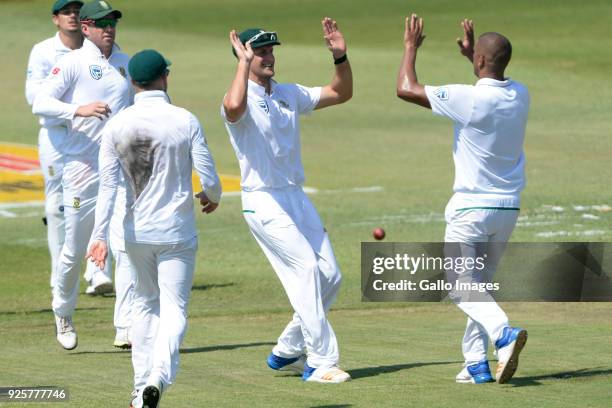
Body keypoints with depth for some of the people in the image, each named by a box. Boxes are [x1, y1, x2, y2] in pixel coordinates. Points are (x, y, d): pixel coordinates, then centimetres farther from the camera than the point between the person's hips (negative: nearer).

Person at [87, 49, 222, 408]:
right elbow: (209, 178, -8)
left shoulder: (117, 125, -3)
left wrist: (100, 236, -8)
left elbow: (108, 185, -6)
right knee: (174, 309, -1)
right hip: (176, 233, -3)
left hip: (136, 233, 3)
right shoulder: (185, 121, -8)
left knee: (146, 304, 20)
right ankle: (160, 375, -25)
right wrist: (212, 197, 15)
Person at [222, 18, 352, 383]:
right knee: (307, 269, -16)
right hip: (263, 200, -8)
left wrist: (341, 57, 2)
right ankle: (320, 361, -11)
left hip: (297, 199, 8)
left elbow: (341, 93, 17)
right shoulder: (243, 99, -12)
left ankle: (286, 352, 18)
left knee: (330, 276, 6)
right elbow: (234, 106, -38)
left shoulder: (289, 94, 11)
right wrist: (245, 63, -29)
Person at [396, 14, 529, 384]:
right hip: (509, 208, 7)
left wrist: (411, 47, 2)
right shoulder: (521, 96, 1)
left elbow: (406, 89, -11)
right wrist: (472, 54, 30)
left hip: (471, 208, -7)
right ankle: (477, 364, 13)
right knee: (479, 284, 17)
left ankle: (503, 333, -29)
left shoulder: (468, 99, -19)